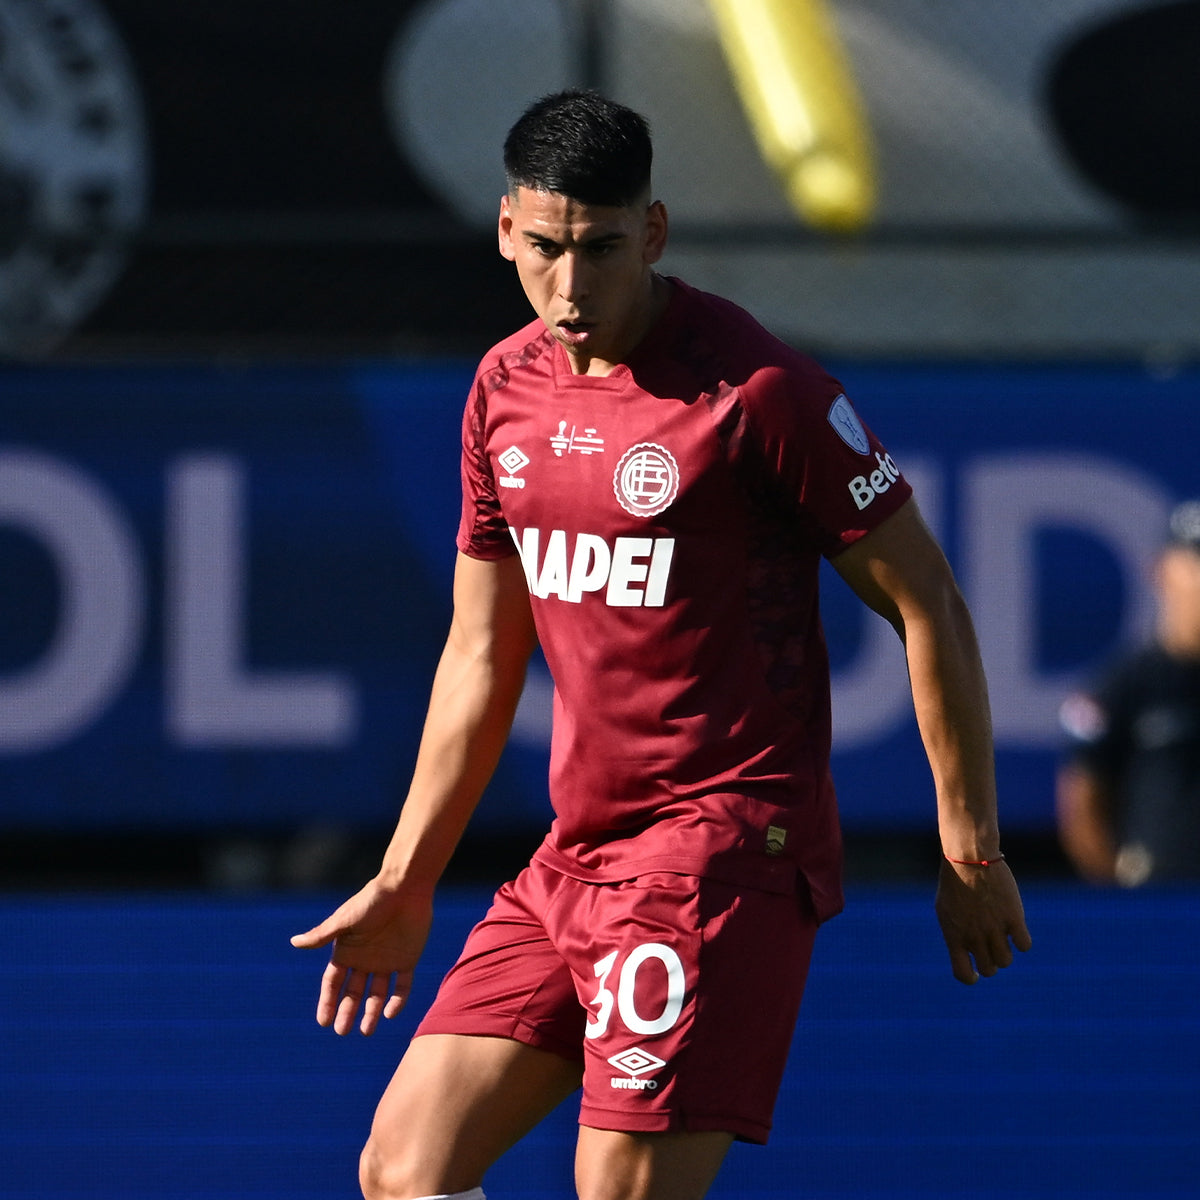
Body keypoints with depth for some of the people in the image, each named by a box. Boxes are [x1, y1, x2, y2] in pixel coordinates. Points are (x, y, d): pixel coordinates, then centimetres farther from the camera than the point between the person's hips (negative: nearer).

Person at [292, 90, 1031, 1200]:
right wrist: (403, 883, 20)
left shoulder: (756, 389, -12)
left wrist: (972, 855, -7)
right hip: (573, 858, 8)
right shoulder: (504, 391, 10)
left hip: (722, 850, -8)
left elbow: (927, 606, -7)